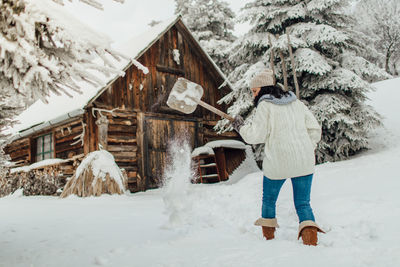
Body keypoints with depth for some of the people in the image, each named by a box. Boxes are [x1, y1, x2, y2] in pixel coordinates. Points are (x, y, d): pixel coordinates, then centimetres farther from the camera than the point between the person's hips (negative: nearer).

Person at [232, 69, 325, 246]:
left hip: (277, 162, -4)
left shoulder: (265, 105, -3)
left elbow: (256, 136, -8)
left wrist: (241, 127, 9)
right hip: (304, 162, 4)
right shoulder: (296, 102, 14)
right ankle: (310, 240, -11)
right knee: (303, 203, 9)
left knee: (268, 200, 19)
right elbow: (314, 129, 12)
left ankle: (268, 237, 31)